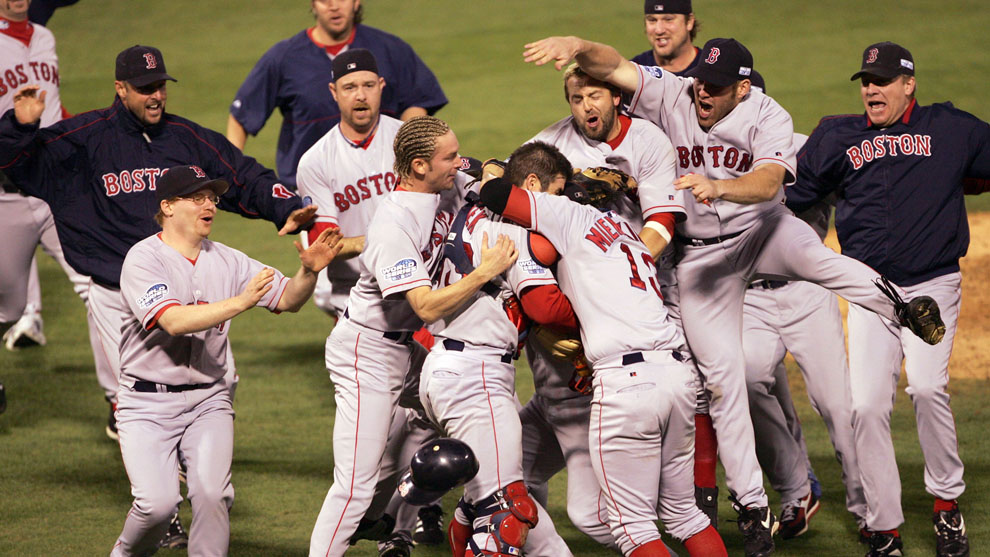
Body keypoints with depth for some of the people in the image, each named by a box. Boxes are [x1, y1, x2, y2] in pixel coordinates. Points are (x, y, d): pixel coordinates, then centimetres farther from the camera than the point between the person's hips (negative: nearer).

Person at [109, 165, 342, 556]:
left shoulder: (226, 261, 7)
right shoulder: (143, 258, -10)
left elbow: (287, 299, 4)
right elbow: (174, 321, -24)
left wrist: (308, 271, -17)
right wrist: (241, 302, -31)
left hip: (208, 400, 4)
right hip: (148, 402, -4)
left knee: (212, 494, -17)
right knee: (158, 502, -17)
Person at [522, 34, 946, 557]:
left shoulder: (768, 118, -17)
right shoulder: (669, 95, -13)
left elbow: (768, 182, -34)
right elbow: (613, 65, -26)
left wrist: (719, 187, -54)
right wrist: (576, 46, -48)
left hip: (761, 230, -1)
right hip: (699, 252, 1)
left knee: (815, 257, -37)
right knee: (722, 375, -2)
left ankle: (904, 308, -17)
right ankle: (751, 504, 6)